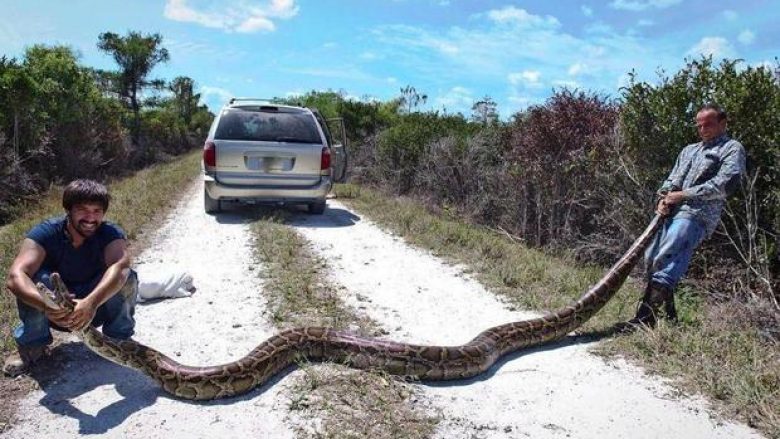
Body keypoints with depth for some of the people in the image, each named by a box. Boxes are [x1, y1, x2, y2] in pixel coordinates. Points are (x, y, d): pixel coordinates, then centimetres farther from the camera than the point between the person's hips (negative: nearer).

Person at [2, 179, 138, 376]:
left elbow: (120, 267, -43)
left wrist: (91, 302, -61)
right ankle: (32, 345, -6)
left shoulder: (111, 234, -21)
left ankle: (119, 339, -6)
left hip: (96, 306, 0)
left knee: (127, 278, -28)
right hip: (56, 312, 1)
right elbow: (15, 277, -36)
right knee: (35, 276, -28)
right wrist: (47, 306, -55)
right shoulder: (46, 233, -21)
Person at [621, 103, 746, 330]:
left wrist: (683, 195, -10)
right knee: (650, 258, 5)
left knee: (665, 258, -25)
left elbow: (725, 184, -6)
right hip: (673, 213, 8)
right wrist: (664, 197, 1)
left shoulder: (732, 148, 8)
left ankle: (646, 317, -29)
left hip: (697, 214, -8)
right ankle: (668, 313, 18)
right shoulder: (689, 150, 30)